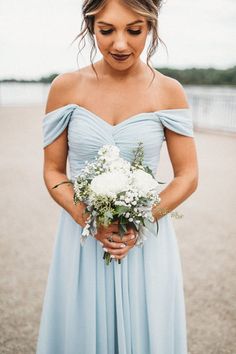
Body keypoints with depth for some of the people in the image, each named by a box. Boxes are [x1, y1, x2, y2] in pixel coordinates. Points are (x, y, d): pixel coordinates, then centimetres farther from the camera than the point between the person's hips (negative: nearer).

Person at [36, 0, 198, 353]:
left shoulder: (169, 92, -5)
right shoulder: (66, 87, -4)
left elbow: (187, 177, -2)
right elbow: (53, 171, 1)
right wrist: (88, 219, -16)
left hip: (147, 240, 0)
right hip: (81, 238, 1)